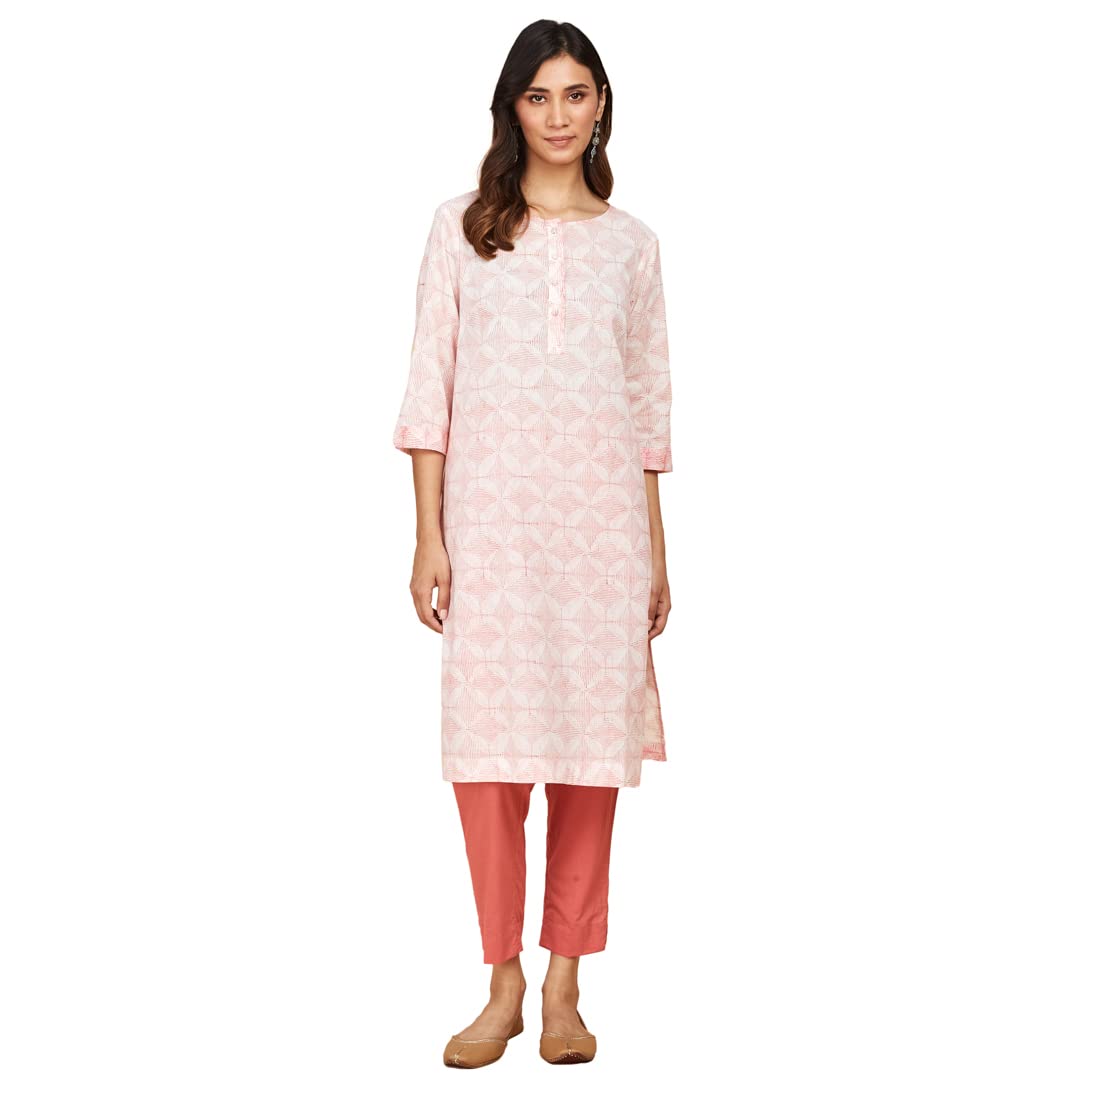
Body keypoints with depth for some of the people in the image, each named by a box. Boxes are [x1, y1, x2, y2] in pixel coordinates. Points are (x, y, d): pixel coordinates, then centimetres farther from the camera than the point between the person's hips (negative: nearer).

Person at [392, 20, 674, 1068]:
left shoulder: (631, 242, 12)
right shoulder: (462, 226, 6)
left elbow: (648, 403, 12)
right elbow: (429, 389, 2)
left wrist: (656, 549, 9)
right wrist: (428, 536, -5)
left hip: (601, 509, 2)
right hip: (490, 508, -1)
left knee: (594, 740, 1)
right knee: (488, 740, -5)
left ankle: (565, 984, 14)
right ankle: (503, 983, 9)